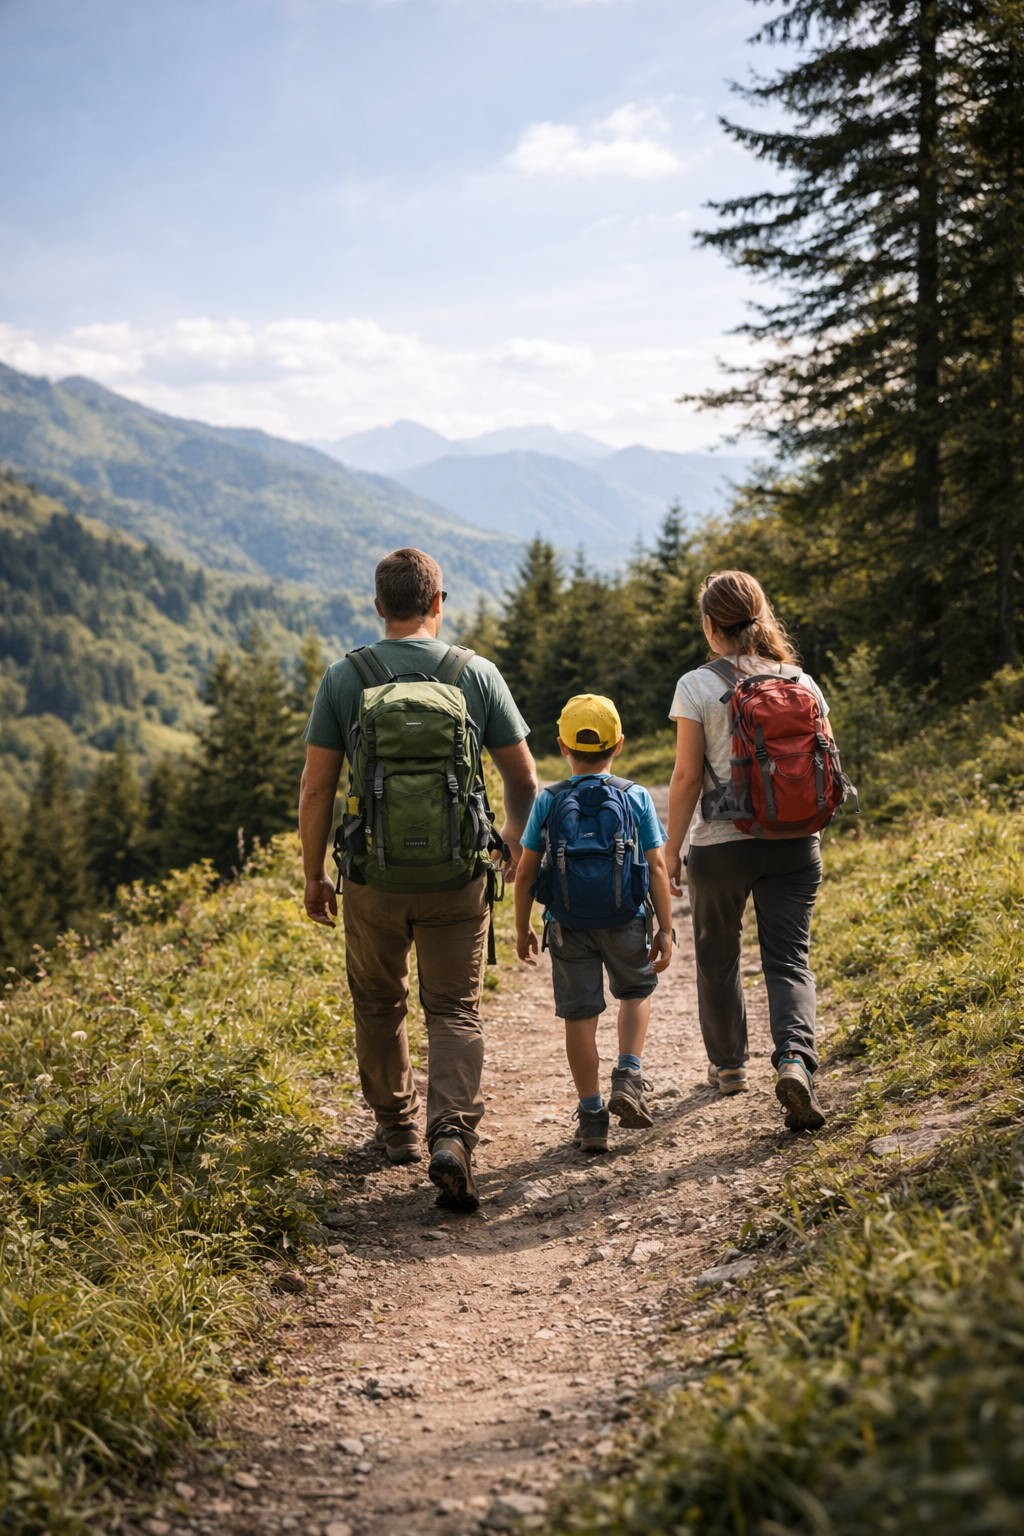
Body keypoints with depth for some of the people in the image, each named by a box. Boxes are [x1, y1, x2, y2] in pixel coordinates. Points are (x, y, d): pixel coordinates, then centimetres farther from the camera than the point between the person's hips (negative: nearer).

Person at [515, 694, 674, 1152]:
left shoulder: (548, 801, -2)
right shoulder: (636, 797, -3)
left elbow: (526, 872, -1)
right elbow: (656, 866, -5)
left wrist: (522, 930, 9)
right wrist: (665, 929, 0)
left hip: (568, 923, 0)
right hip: (625, 919, 0)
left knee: (580, 1015, 6)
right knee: (636, 991, 25)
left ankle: (591, 1116, 11)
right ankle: (628, 1078, 9)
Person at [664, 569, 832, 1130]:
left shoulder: (697, 686, -8)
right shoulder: (803, 684, 3)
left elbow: (688, 776, -8)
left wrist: (671, 847, 0)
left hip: (720, 845, -2)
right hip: (793, 843, 2)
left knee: (717, 957, 18)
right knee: (788, 961, 3)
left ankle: (728, 1064, 32)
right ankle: (795, 1059, -21)